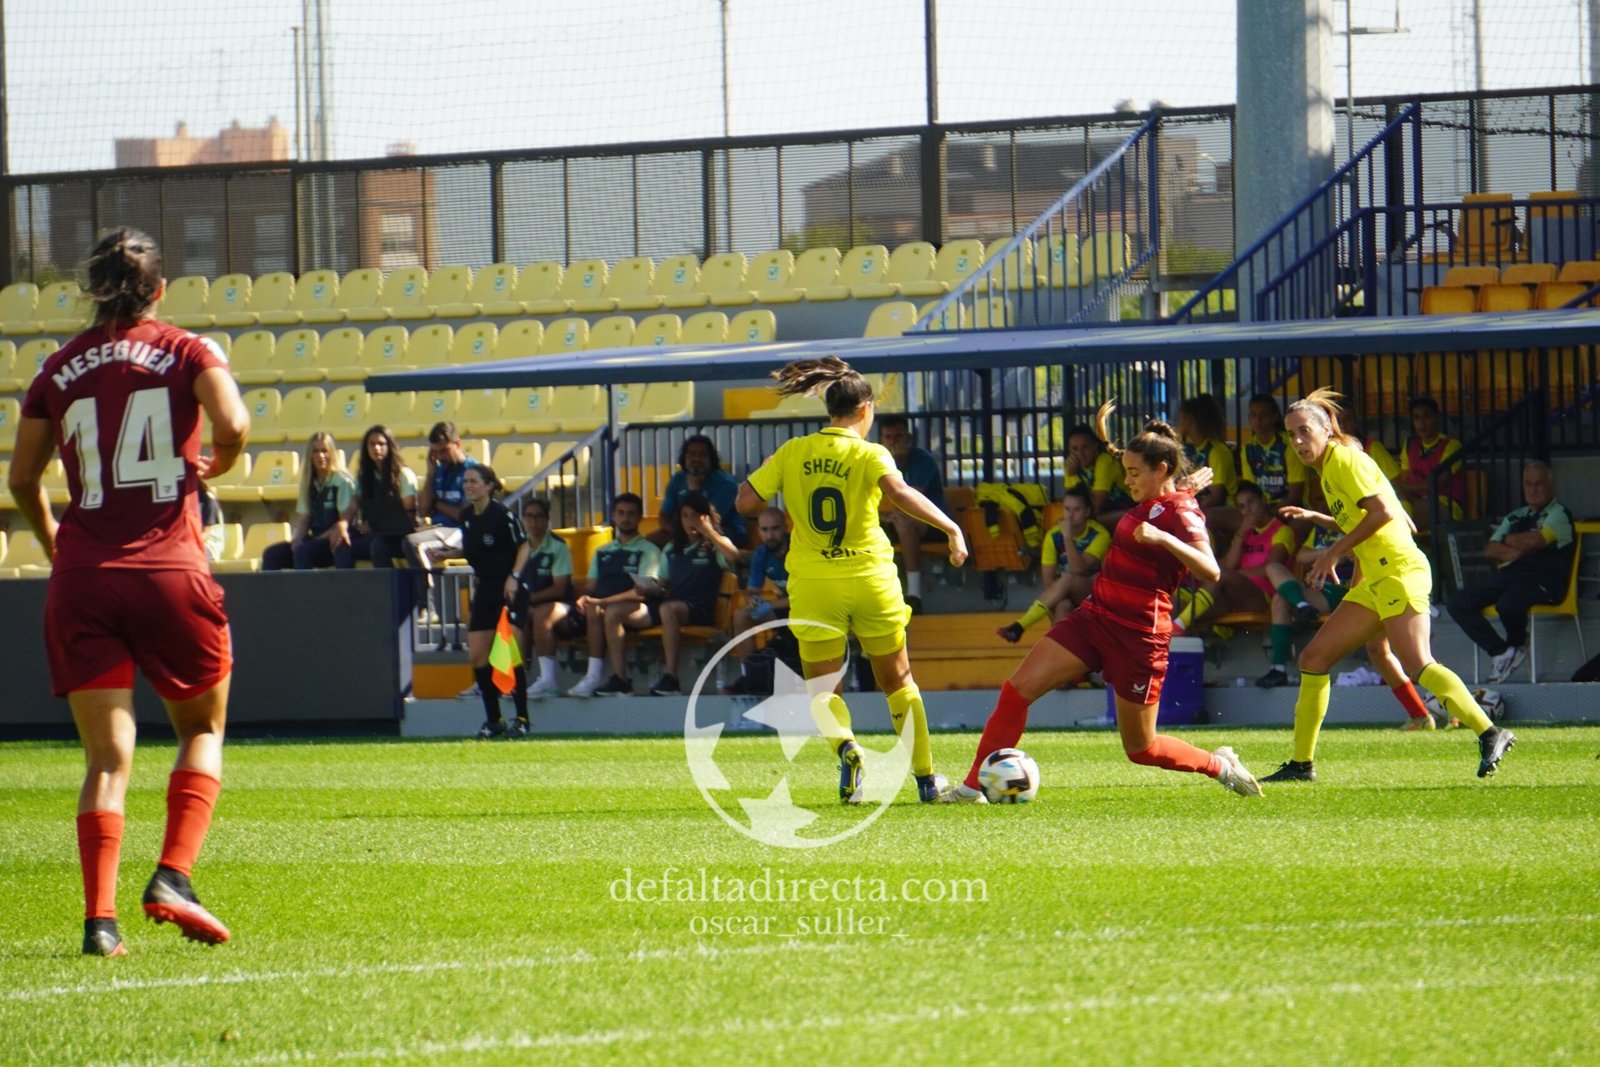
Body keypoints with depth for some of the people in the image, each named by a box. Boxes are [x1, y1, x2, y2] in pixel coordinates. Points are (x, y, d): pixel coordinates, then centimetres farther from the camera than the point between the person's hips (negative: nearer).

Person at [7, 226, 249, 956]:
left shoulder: (58, 370, 9)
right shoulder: (187, 353, 2)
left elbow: (23, 478, 13)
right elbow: (232, 424, -15)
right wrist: (215, 464, 8)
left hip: (82, 576, 2)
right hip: (170, 568, -2)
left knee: (106, 757, 4)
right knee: (202, 729, 17)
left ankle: (99, 916, -10)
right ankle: (173, 876, -3)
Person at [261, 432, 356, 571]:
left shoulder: (342, 480, -7)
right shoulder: (308, 482, 12)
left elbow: (345, 521, -12)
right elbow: (303, 519, 10)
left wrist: (318, 539, -16)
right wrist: (297, 538, -10)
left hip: (335, 544, -7)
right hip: (315, 540, 7)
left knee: (302, 551, -33)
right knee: (271, 554, -11)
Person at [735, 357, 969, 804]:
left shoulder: (792, 453, 1)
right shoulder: (869, 454, -8)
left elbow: (745, 502, 0)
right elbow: (898, 491, -26)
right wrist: (951, 528, -25)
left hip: (813, 586, 1)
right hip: (870, 581, -1)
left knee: (822, 688, 7)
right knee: (897, 680, 16)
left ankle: (845, 745, -25)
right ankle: (926, 778, 19)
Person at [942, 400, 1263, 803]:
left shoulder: (1182, 513, -15)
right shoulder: (1150, 501, 9)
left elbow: (1210, 571, -33)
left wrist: (1164, 539, -43)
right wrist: (1105, 439, 31)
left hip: (1138, 634, -8)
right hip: (1094, 616, 8)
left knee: (1141, 748, 4)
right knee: (1018, 687, -7)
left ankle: (1220, 765, 29)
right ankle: (975, 786, -4)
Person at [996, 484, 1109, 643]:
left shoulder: (1099, 535, -13)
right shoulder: (1054, 536, -5)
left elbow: (1079, 569, -27)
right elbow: (1049, 579, -7)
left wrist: (1068, 537, -34)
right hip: (1065, 596, 2)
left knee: (1068, 579, -35)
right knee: (1062, 607, -36)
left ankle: (1019, 627, -45)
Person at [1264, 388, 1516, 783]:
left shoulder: (1344, 459, -6)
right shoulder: (1327, 470, 21)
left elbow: (1382, 511, -17)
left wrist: (1335, 550, -13)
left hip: (1397, 569, -10)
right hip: (1374, 581, 10)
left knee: (1417, 665, -23)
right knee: (1313, 659, 8)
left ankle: (1490, 735, -26)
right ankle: (1302, 763, 12)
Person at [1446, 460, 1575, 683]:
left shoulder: (1559, 514, 4)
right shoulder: (1516, 517, 25)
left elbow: (1535, 540, -13)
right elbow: (1490, 549, 15)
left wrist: (1508, 540, 6)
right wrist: (1515, 551, -4)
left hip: (1541, 582, -7)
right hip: (1507, 576, 7)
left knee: (1508, 604, -39)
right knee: (1457, 603, -11)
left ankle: (1517, 645, -4)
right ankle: (1501, 651, -10)